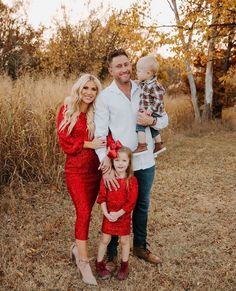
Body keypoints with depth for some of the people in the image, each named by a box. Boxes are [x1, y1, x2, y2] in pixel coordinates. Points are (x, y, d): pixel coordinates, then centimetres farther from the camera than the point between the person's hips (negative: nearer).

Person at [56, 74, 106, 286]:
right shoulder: (66, 111, -3)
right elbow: (64, 141, -7)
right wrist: (90, 144, -17)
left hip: (96, 168, 3)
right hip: (76, 169, -3)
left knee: (85, 212, 12)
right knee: (84, 213, -9)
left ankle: (78, 247, 36)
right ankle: (84, 263, 3)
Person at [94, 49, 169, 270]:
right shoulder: (104, 97, -7)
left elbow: (165, 120, 7)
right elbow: (100, 134, -13)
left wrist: (152, 121, -16)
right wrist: (106, 167, -22)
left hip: (145, 161, 4)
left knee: (142, 206, 19)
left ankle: (140, 246, 40)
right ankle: (111, 254, 28)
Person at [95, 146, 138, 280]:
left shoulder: (132, 180, -14)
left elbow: (131, 202, -14)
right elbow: (102, 197, -6)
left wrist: (118, 214, -16)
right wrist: (106, 213, -16)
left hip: (124, 215, -1)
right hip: (109, 215, 1)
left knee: (125, 240, 13)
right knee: (105, 240, 11)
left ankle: (124, 266, 32)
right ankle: (99, 263, 30)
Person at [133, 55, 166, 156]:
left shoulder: (154, 86, -25)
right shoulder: (144, 83, 2)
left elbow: (158, 100, -27)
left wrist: (151, 109, -30)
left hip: (153, 113, -11)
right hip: (146, 112, 11)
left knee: (140, 124, -23)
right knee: (152, 127, 25)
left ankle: (142, 146, -20)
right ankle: (159, 145, 44)